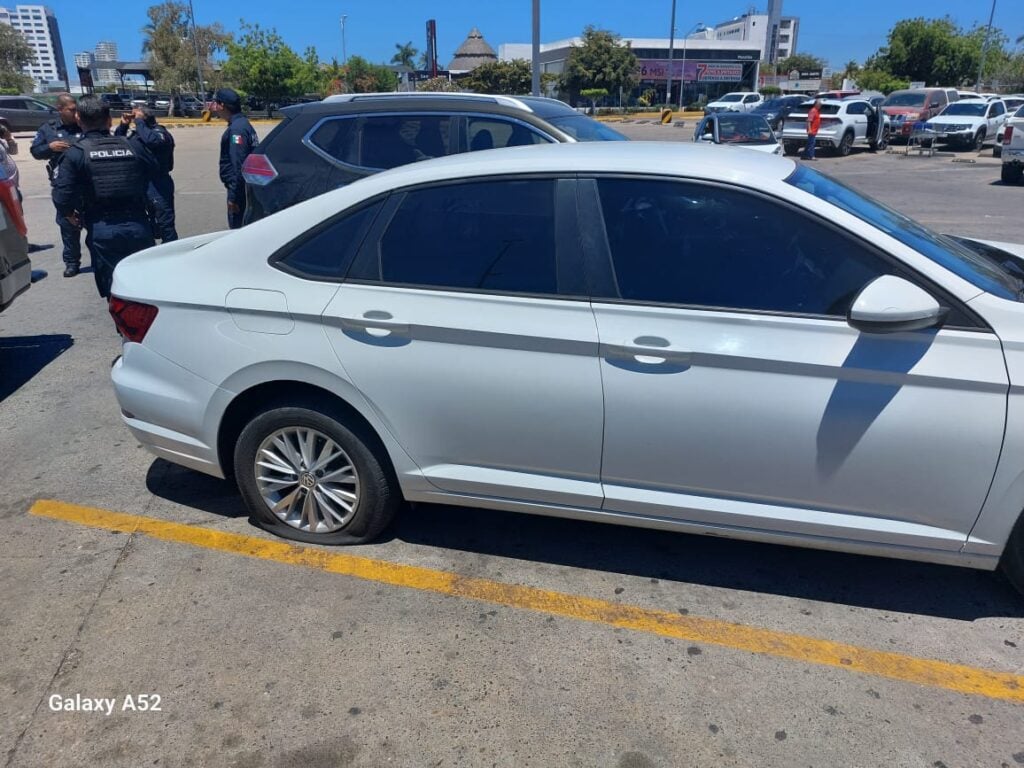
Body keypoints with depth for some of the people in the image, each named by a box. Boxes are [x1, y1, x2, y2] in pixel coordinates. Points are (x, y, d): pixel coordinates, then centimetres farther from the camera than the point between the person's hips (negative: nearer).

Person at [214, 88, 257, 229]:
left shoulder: (236, 129, -17)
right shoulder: (243, 123, 14)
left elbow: (239, 166, -22)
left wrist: (233, 196, -22)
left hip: (240, 189, -10)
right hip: (246, 187, 10)